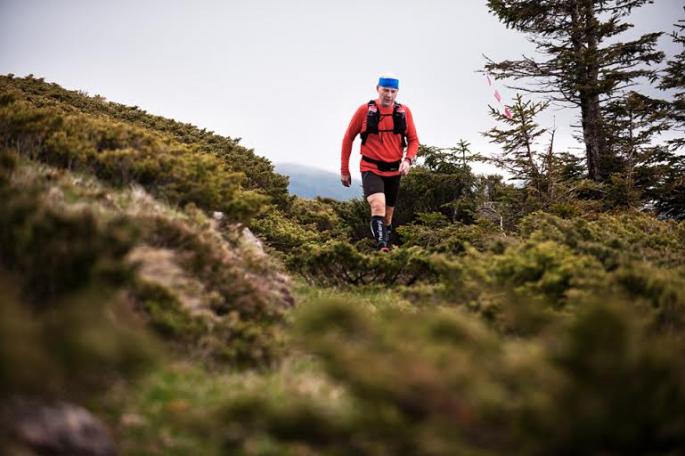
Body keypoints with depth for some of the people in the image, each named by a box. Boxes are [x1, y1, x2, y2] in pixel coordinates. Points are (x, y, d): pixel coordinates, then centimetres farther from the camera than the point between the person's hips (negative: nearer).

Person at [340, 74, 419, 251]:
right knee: (378, 206, -27)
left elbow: (413, 140, 9)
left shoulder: (404, 112, 0)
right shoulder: (365, 110, -6)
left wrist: (408, 160, -12)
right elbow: (348, 138, 3)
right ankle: (382, 248, -36)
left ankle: (386, 248, 27)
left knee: (388, 216, 13)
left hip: (394, 171, 4)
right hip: (371, 169, -4)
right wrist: (344, 170, 6)